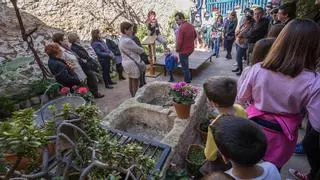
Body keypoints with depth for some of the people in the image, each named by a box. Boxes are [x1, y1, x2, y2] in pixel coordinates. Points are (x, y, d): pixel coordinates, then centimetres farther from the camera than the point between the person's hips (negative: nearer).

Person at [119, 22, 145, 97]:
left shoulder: (122, 39, 10)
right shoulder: (127, 41, -22)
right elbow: (140, 50, -13)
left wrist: (137, 51, -5)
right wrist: (142, 50, 8)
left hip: (127, 63, 10)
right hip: (132, 64, -10)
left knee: (131, 81, 18)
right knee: (135, 83, 0)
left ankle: (133, 96, 31)